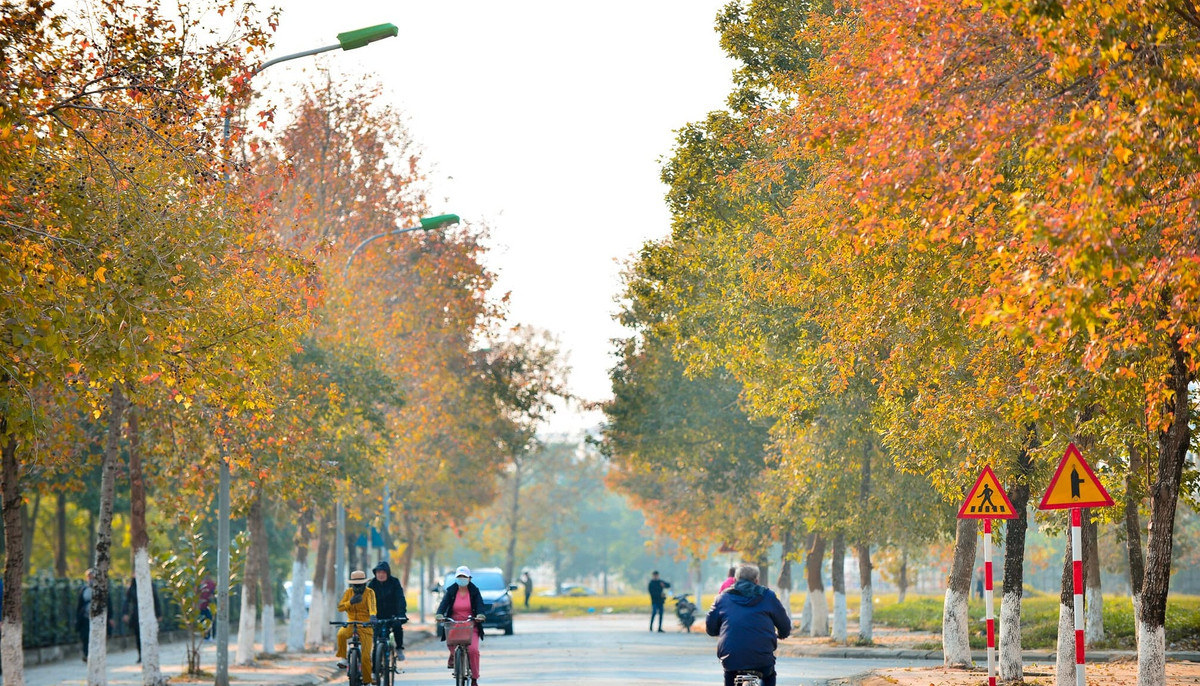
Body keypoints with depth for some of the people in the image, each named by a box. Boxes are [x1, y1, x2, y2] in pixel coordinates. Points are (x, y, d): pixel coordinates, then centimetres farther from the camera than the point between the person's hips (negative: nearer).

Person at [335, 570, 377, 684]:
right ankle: (343, 659, -15)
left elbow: (372, 605, -26)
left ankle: (367, 680, 9)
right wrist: (350, 602, -23)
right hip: (351, 623, 2)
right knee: (341, 634, -34)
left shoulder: (369, 592, -7)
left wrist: (372, 615, -47)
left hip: (365, 625, -2)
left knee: (366, 656, -7)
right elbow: (340, 607, -5)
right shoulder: (348, 592, 3)